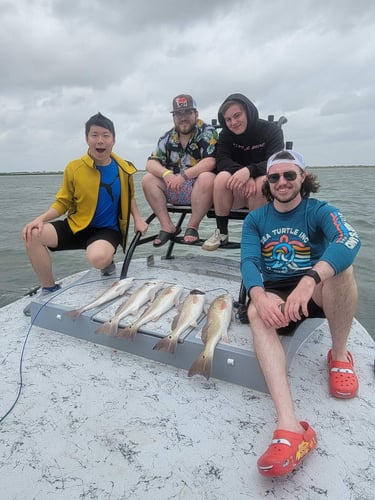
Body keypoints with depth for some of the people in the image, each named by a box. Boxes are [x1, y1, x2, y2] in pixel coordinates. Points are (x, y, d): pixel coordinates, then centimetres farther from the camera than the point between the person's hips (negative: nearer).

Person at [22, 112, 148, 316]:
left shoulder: (124, 169, -3)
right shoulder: (74, 168, -6)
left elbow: (130, 197, 15)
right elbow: (62, 203, 1)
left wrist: (137, 220, -1)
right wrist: (41, 218, -17)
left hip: (107, 230, -2)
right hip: (76, 227, 2)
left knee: (98, 258, -37)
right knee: (33, 234, -22)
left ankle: (108, 261, 6)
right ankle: (50, 288, -2)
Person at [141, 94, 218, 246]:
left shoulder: (207, 133, -5)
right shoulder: (168, 137, 8)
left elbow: (211, 162, -20)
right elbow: (151, 163, 0)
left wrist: (184, 175, -29)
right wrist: (166, 174, -22)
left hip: (199, 188, -4)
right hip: (173, 188, 5)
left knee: (207, 178, -36)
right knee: (148, 179, -12)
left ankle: (192, 227, -20)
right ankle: (167, 227, -12)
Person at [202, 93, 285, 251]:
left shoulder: (272, 130, -5)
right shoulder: (226, 134, 3)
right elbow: (221, 161, -14)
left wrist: (249, 171, -39)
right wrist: (243, 175, -33)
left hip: (264, 192, -1)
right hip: (235, 192, 2)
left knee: (262, 181, -35)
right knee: (222, 177, -28)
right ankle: (221, 232, -18)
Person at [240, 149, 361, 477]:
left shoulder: (320, 211, -3)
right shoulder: (255, 220, 6)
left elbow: (350, 240, -25)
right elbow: (249, 261, -9)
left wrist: (309, 280, -44)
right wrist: (260, 297, -32)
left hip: (317, 291, -1)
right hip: (274, 296, 1)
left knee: (340, 266, -31)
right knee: (256, 313, -33)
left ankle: (340, 356, -9)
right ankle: (290, 427, -44)